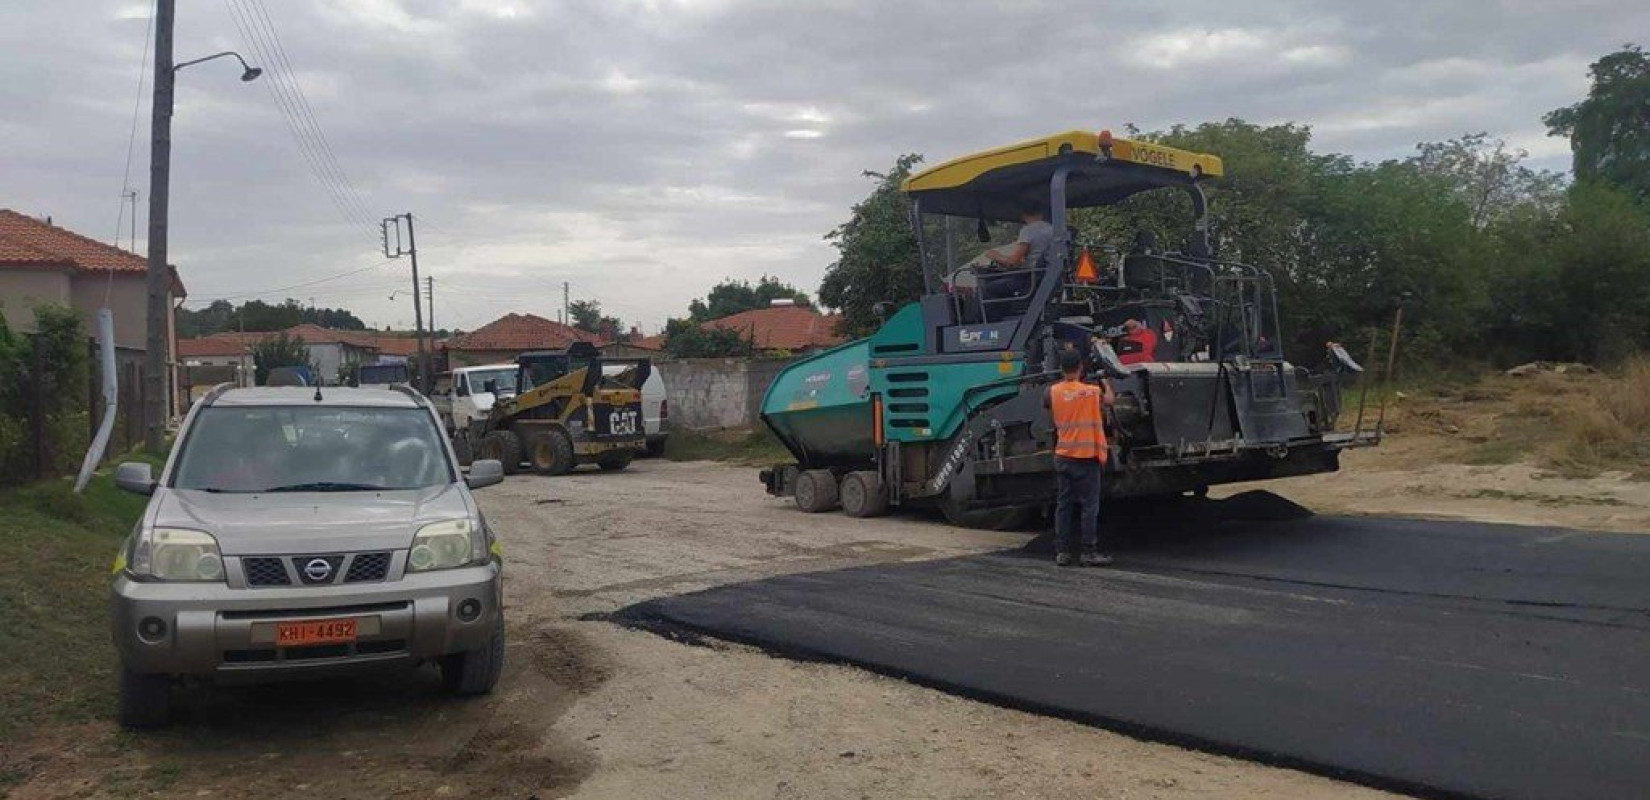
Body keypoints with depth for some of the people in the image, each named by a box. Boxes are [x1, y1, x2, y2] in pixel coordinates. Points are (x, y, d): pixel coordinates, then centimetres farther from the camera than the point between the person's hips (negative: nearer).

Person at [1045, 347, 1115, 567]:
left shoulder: (1053, 392, -2)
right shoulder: (1091, 391, -10)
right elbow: (1109, 399, 10)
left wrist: (1063, 380, 25)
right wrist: (1105, 382, 29)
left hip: (1062, 456, 4)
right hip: (1087, 456, -4)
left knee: (1063, 504, 9)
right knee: (1089, 505, 2)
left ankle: (1062, 551, 10)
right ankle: (1089, 551, 3)